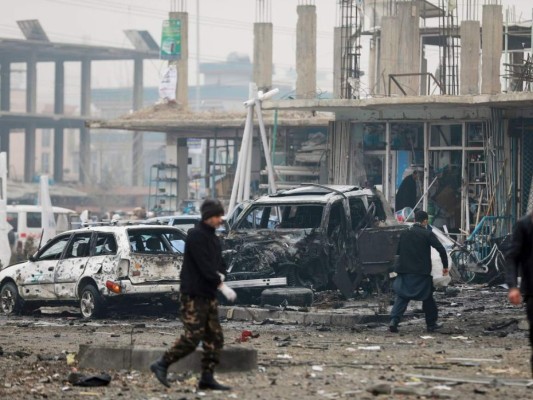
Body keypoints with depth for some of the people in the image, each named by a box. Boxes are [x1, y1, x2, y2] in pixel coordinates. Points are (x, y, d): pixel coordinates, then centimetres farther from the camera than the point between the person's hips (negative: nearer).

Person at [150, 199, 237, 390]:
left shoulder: (212, 237, 16)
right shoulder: (196, 236, -13)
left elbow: (219, 262, 19)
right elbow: (204, 265, -20)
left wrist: (220, 274, -5)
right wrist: (222, 286, -23)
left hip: (208, 294, 9)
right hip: (193, 295, -9)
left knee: (215, 337, 5)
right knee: (192, 337, -11)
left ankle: (207, 378, 8)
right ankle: (161, 364, 1)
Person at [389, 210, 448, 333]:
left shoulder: (404, 233, 7)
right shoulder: (427, 234, -6)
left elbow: (397, 251, 15)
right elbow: (441, 249, -12)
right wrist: (445, 266, -3)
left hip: (405, 272, 3)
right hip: (422, 272, -3)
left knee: (402, 297, 3)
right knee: (428, 298, 12)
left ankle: (394, 320, -15)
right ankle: (431, 324, 19)